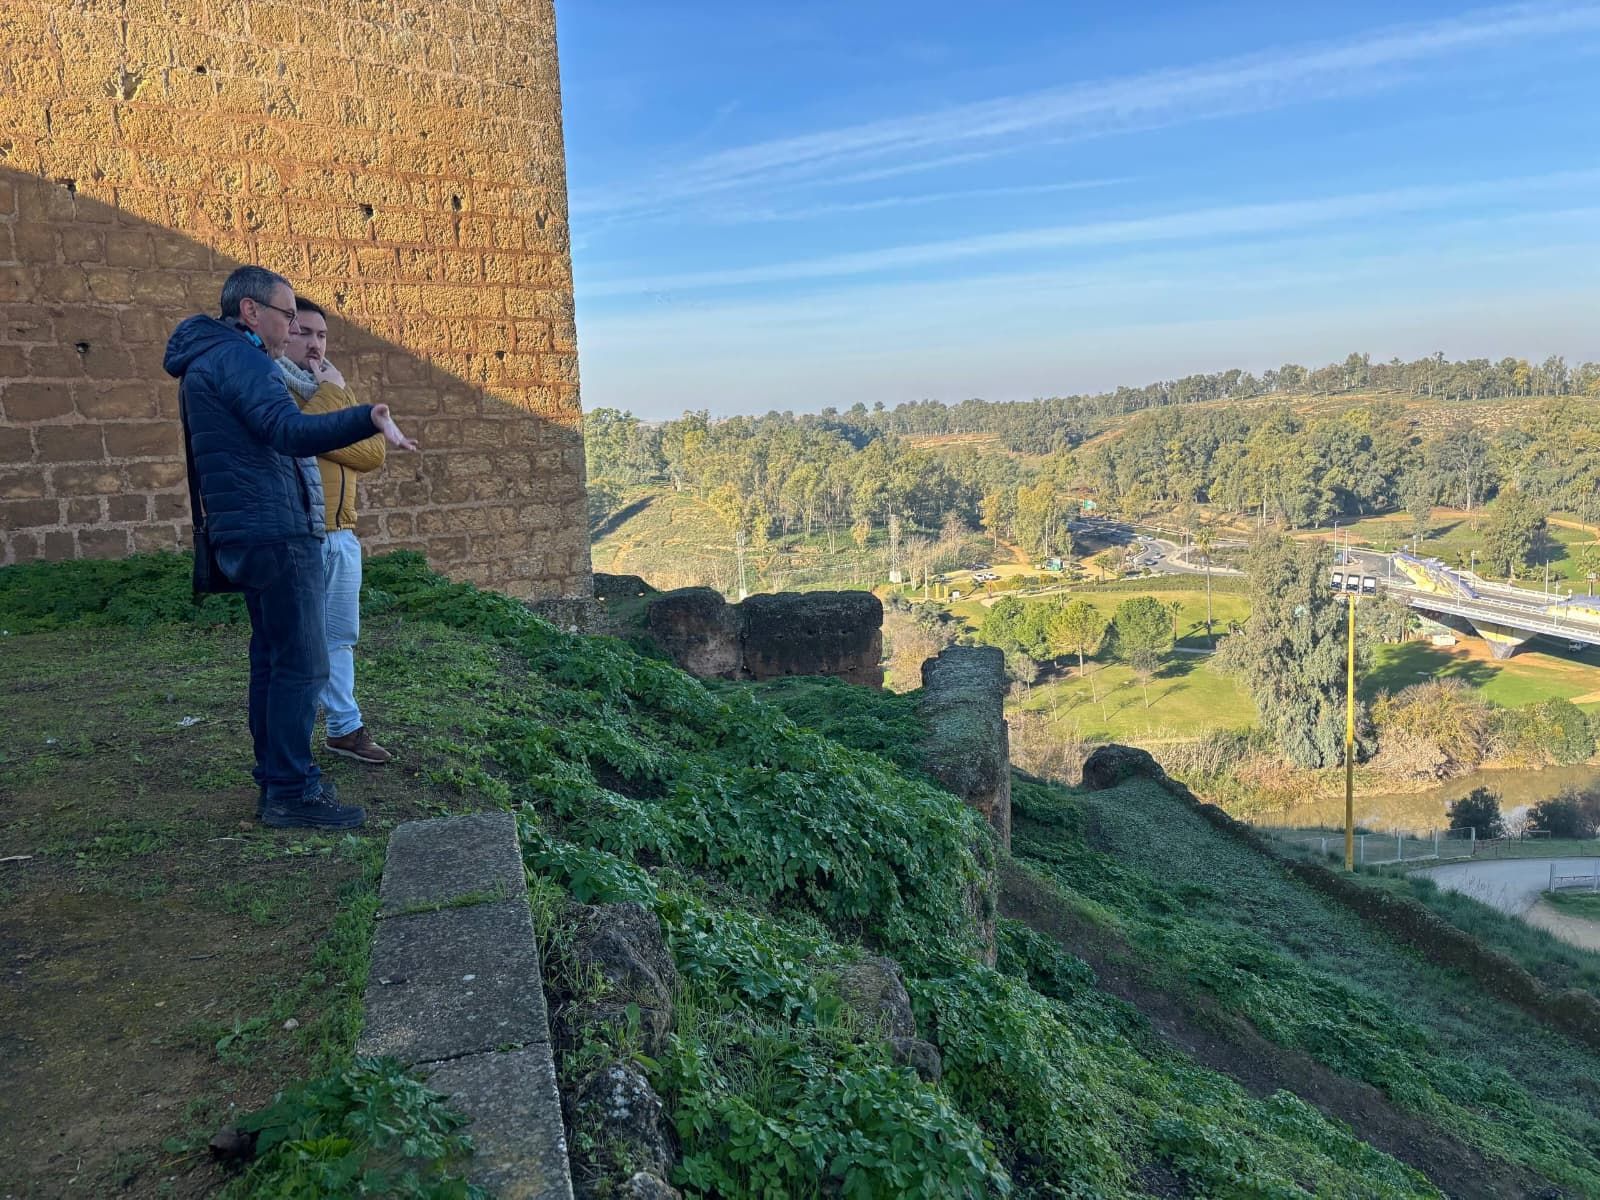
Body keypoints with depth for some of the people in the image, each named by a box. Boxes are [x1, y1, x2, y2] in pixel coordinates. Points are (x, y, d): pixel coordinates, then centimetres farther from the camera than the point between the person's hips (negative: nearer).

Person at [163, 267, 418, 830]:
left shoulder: (209, 362, 21)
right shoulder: (238, 358, -13)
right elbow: (289, 430, -29)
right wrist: (368, 419, -42)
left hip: (254, 533, 11)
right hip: (276, 531, -11)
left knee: (273, 658, 14)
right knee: (302, 666, -8)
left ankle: (275, 780, 22)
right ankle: (291, 793, -3)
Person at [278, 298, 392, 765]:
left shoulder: (335, 386, 19)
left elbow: (373, 452, 6)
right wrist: (329, 391, -12)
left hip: (341, 534, 7)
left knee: (340, 637, 13)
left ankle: (344, 728, 22)